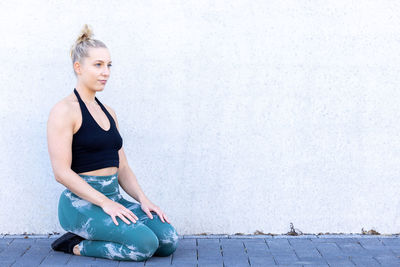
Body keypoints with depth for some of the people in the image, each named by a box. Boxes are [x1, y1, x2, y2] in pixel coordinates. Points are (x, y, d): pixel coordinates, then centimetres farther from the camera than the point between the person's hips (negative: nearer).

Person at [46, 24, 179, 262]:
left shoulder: (108, 112, 16)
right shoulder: (64, 111, -8)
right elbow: (62, 172, -16)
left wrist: (143, 200, -1)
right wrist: (104, 203, -20)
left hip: (113, 198, 8)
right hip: (81, 203, -7)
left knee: (169, 240, -12)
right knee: (145, 243, -27)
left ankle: (95, 238, 6)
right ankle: (78, 245, -4)